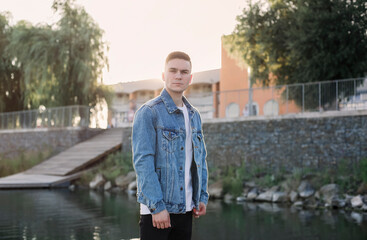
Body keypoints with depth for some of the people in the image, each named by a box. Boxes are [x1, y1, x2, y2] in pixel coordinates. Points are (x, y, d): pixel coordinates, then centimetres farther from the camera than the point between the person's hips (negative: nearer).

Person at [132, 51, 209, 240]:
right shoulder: (148, 112, -9)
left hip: (185, 208, 7)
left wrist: (202, 196, 9)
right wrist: (157, 206, -19)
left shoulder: (193, 115, 13)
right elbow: (143, 161, -15)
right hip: (156, 209, -7)